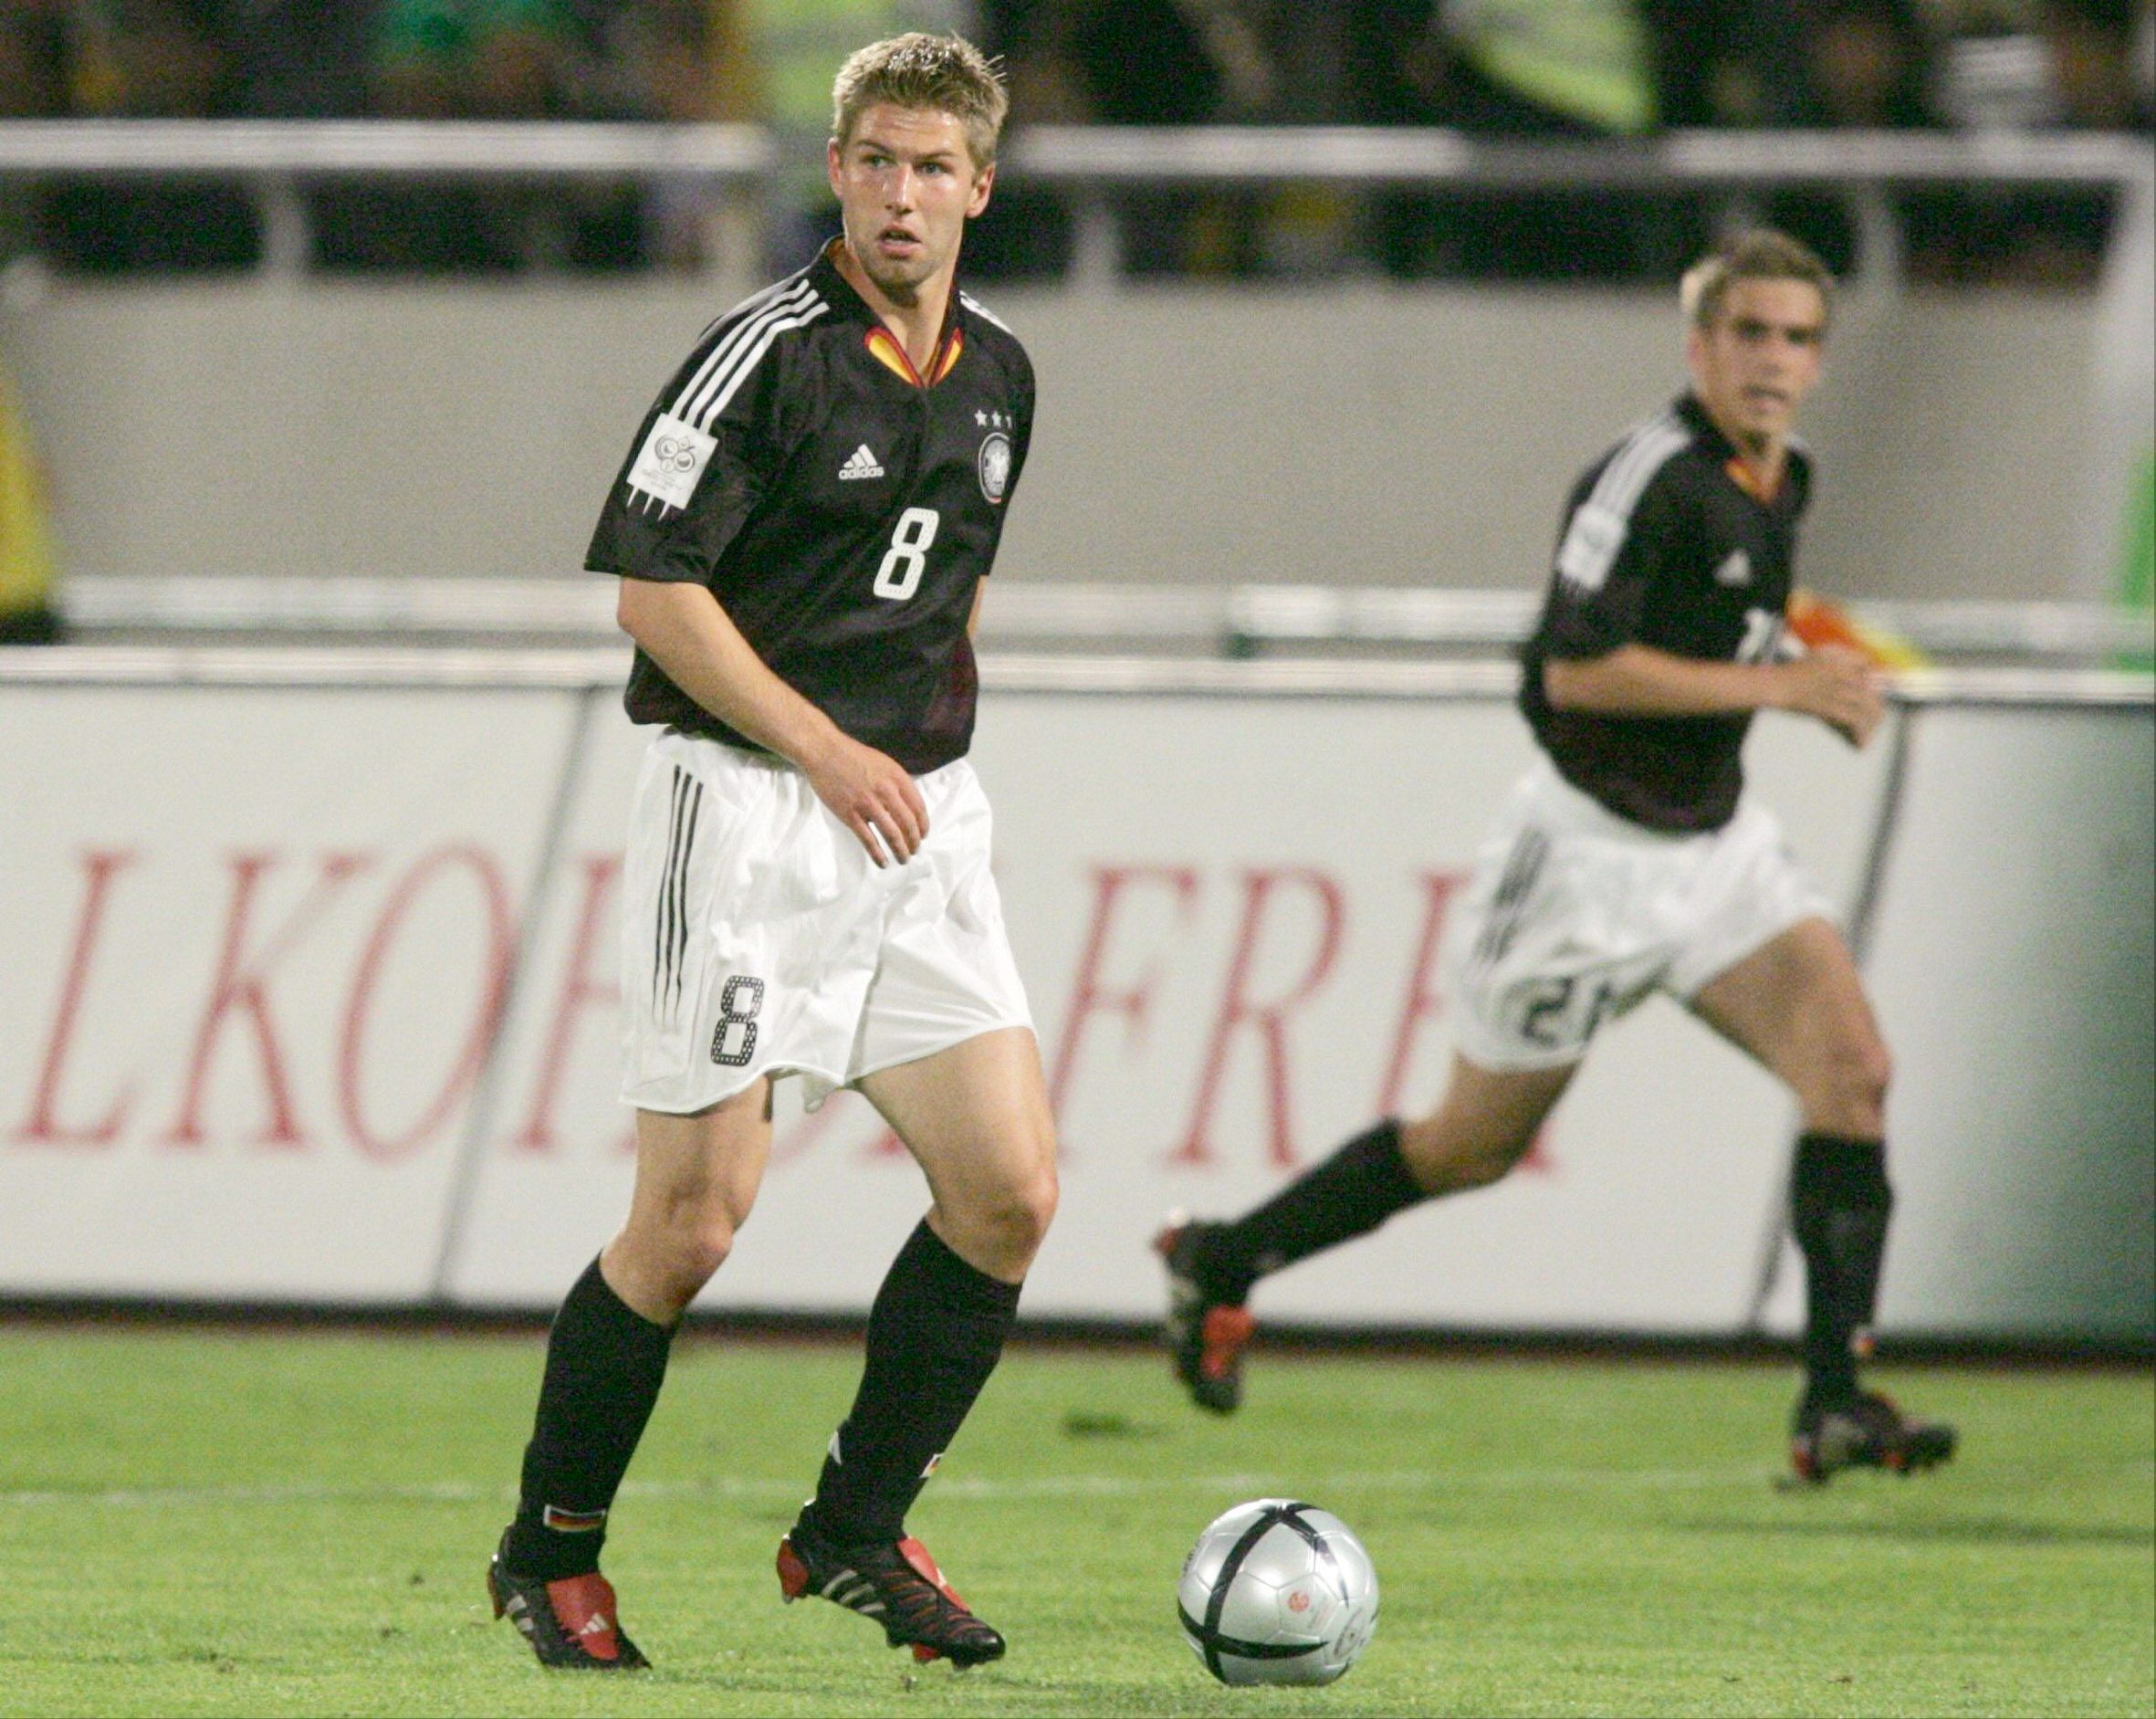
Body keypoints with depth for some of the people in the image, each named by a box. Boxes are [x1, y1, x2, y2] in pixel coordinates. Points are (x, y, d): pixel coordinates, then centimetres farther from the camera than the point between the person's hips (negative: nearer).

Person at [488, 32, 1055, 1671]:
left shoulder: (996, 377, 11)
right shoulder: (768, 355, -12)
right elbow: (651, 586, -14)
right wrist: (825, 751, -17)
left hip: (921, 817, 7)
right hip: (745, 806, -7)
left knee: (1010, 1192, -3)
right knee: (691, 1224, -6)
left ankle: (857, 1531, 12)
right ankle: (551, 1551, 13)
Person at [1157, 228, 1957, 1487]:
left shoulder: (1780, 486, 8)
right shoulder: (1649, 478, -20)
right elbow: (1576, 668, -27)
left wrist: (1819, 687, 8)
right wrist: (1776, 684, -26)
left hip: (1716, 840, 7)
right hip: (1596, 849, -7)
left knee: (1854, 1072, -13)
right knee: (1478, 1146, 7)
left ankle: (1837, 1403, -14)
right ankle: (1221, 1262, 28)